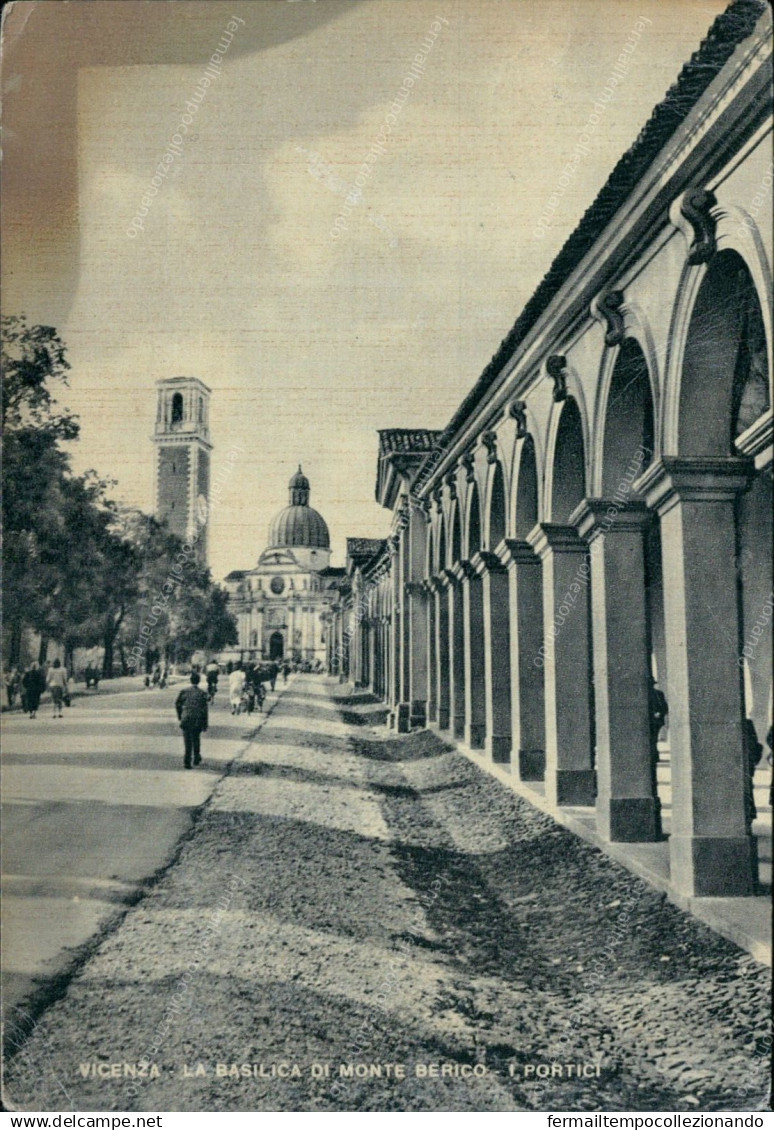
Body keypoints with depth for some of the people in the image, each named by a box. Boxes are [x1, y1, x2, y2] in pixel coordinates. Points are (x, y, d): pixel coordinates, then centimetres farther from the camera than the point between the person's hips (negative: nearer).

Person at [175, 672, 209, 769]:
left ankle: (187, 762, -2)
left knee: (187, 741, 4)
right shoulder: (202, 693, -6)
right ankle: (196, 758, 27)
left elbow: (177, 703, 6)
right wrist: (205, 724, -1)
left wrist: (180, 715, 21)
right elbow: (204, 709, -7)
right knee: (196, 739, 19)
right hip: (197, 720, -1)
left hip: (186, 720, 1)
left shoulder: (184, 691, -1)